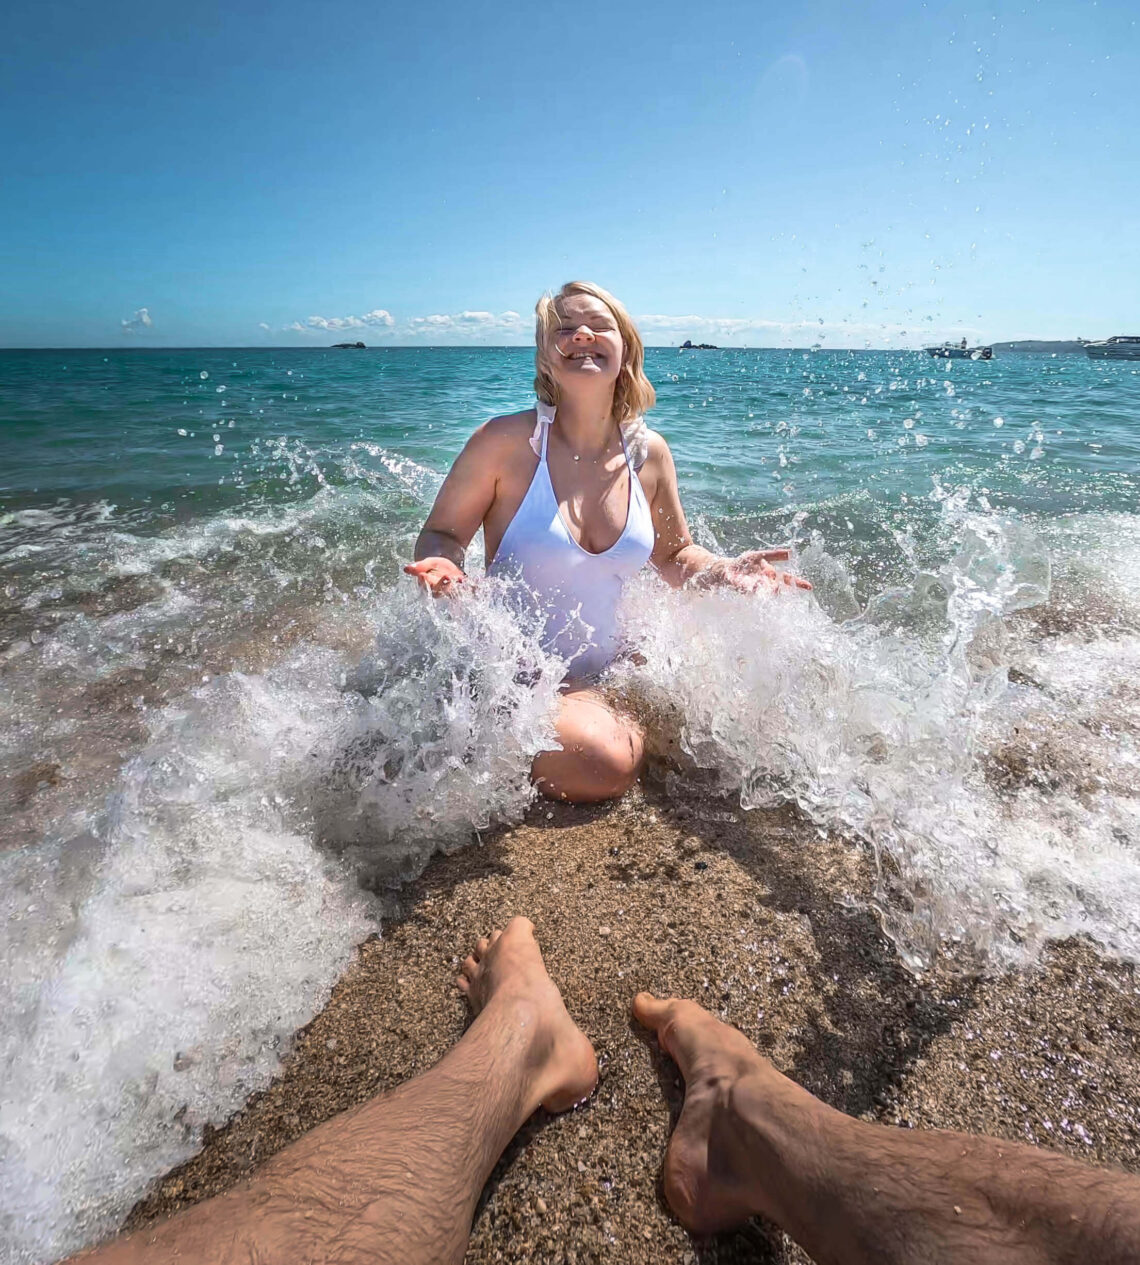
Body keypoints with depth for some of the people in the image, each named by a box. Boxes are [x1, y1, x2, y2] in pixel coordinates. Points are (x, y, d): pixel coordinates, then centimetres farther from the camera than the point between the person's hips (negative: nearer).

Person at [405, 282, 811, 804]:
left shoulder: (648, 452, -2)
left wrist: (724, 572, -10)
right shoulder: (508, 441, -15)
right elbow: (441, 532, -5)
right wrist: (443, 566, -29)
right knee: (607, 762, -27)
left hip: (607, 670, 5)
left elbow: (674, 555, 11)